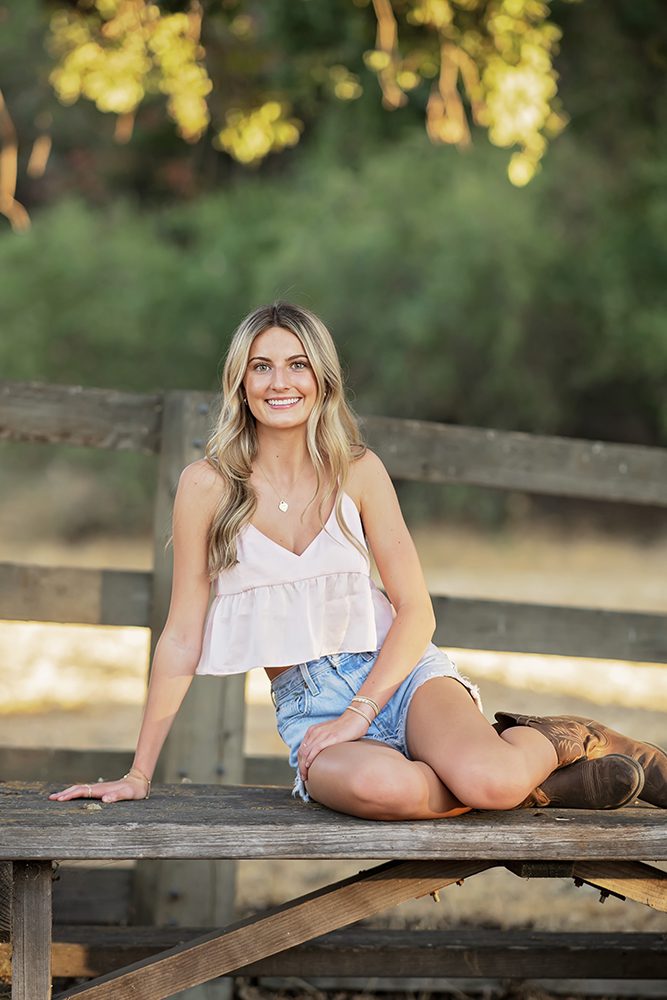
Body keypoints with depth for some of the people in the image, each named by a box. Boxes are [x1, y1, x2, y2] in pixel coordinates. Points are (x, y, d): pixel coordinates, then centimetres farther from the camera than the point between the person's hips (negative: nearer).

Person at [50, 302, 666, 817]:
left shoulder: (359, 472, 2)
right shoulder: (208, 485, -2)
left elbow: (415, 610, 0)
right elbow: (183, 637, 1)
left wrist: (358, 713, -15)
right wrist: (138, 774, 1)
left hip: (398, 676, 0)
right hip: (306, 703, 0)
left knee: (488, 779, -34)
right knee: (380, 786, -38)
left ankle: (564, 741, 1)